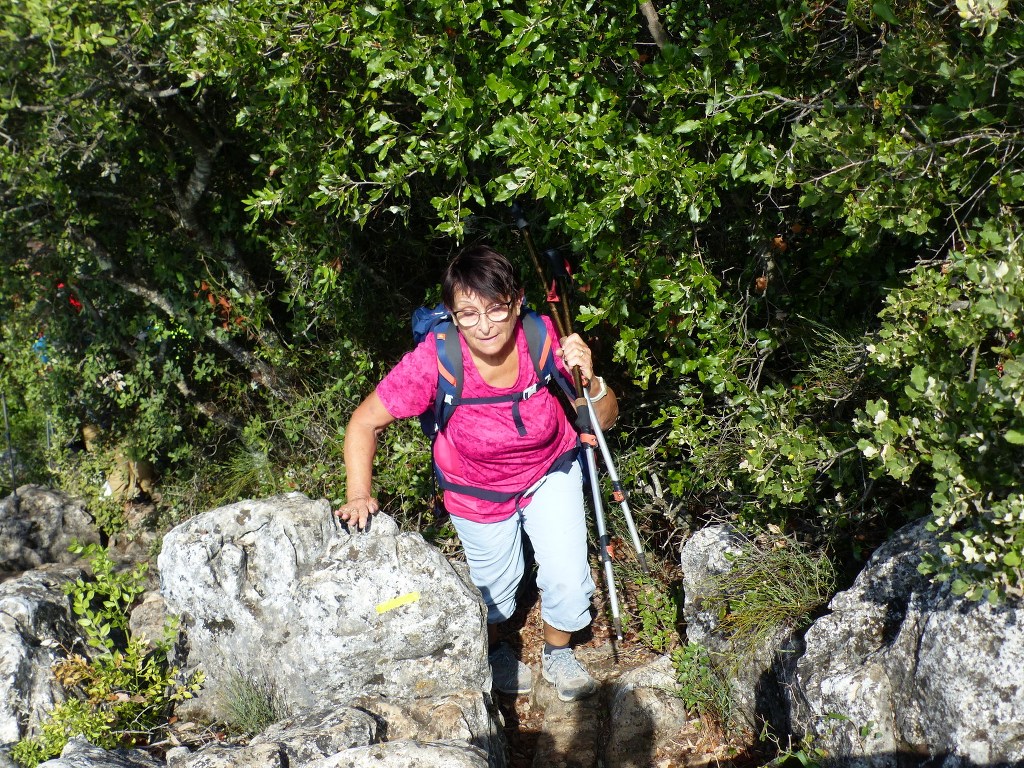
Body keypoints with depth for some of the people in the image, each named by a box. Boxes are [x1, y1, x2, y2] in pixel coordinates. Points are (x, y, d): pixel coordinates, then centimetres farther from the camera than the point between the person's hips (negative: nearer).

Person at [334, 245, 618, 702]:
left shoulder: (543, 338, -29)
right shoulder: (435, 361, -35)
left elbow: (604, 420, -18)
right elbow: (365, 423, -23)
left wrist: (589, 380, -38)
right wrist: (359, 496, -33)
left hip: (552, 473, 1)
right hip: (479, 493, -1)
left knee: (568, 583, 1)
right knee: (496, 586, 20)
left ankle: (558, 655, 38)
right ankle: (494, 650, 57)